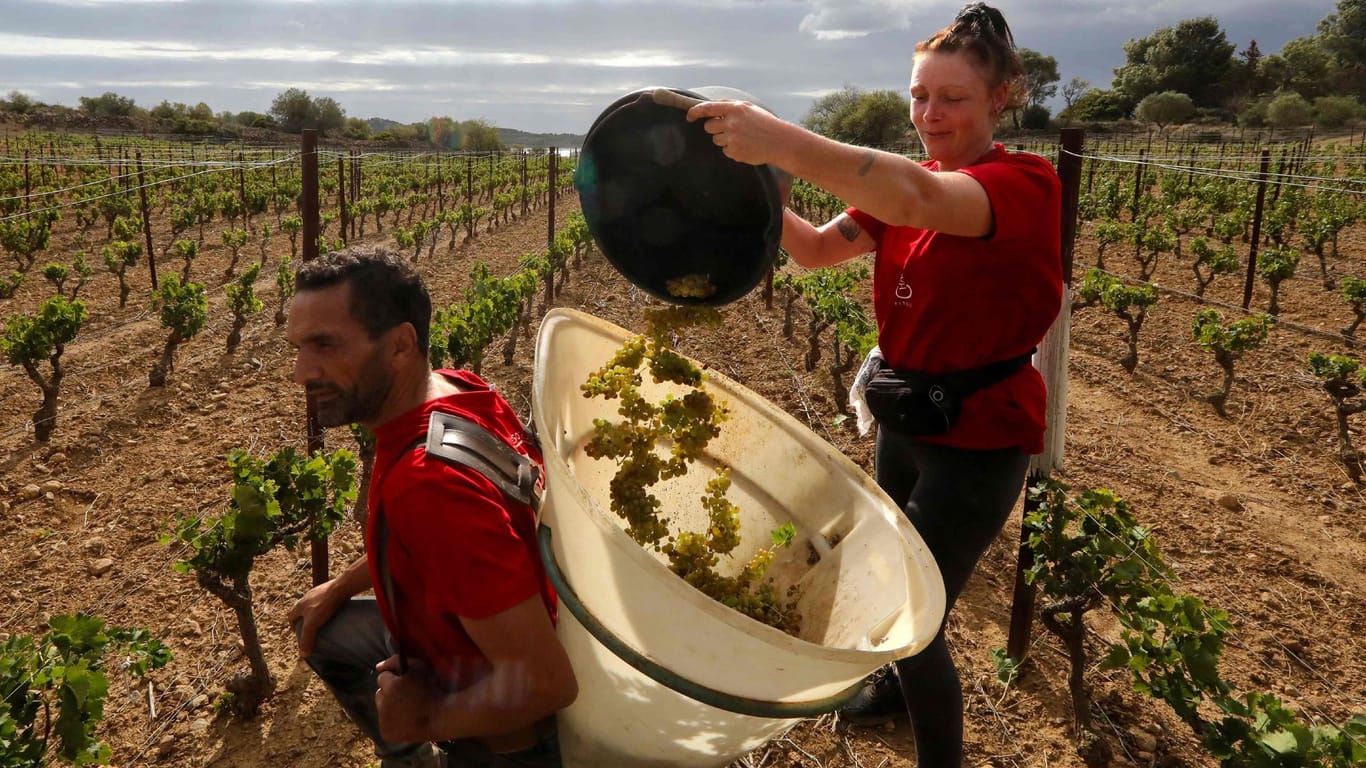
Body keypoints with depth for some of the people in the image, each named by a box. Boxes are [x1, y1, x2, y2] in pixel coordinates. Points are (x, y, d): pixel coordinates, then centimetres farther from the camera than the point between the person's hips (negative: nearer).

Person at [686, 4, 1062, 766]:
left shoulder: (1027, 184, -21)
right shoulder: (907, 184, 3)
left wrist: (783, 142, -55)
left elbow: (923, 198, -43)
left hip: (979, 435, -7)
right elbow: (817, 249, -7)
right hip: (905, 414, 8)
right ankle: (895, 686, 54)